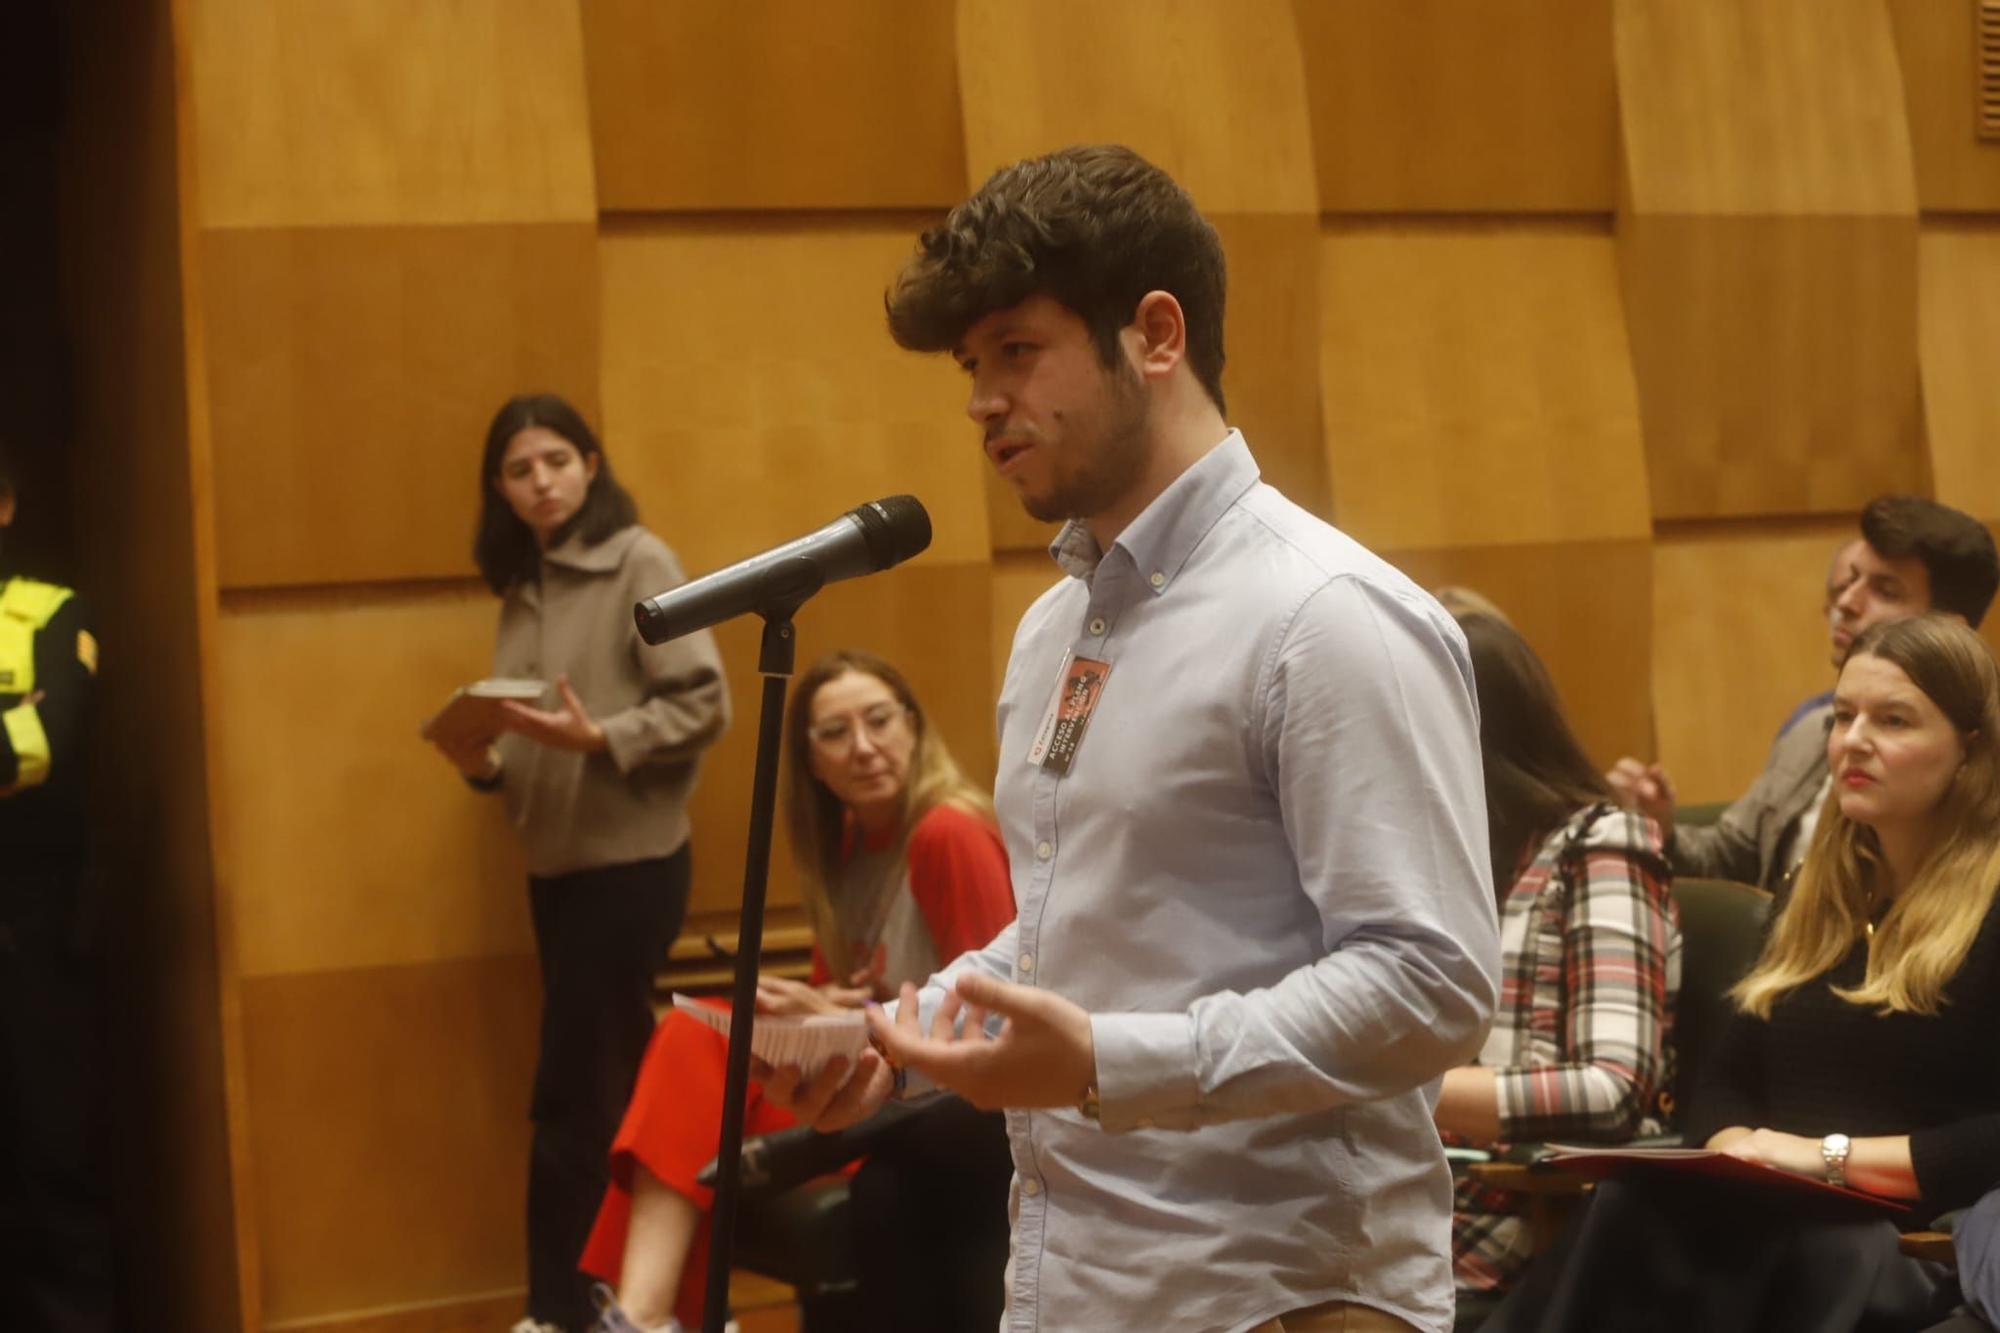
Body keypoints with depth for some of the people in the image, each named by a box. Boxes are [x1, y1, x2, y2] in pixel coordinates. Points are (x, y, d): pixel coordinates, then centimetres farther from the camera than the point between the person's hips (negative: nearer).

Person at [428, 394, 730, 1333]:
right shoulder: (522, 587, 10)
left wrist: (599, 738, -23)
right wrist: (483, 763, -5)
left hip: (630, 863, -7)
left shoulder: (638, 562, -8)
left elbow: (704, 703, -12)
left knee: (573, 1096, -5)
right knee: (607, 1088, 12)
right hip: (555, 867, 7)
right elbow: (531, 742, 15)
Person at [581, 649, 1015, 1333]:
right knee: (693, 1035, -13)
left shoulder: (948, 835, -13)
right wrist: (806, 1006, -8)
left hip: (950, 1114, -8)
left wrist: (839, 1021, -15)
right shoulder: (848, 842, 14)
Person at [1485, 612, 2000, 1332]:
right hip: (1781, 1215, 6)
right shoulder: (1817, 896, 21)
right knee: (1636, 1211, -28)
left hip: (1928, 1251, -6)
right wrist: (1740, 1150, -1)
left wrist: (1831, 1158, -15)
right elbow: (1727, 1080, 21)